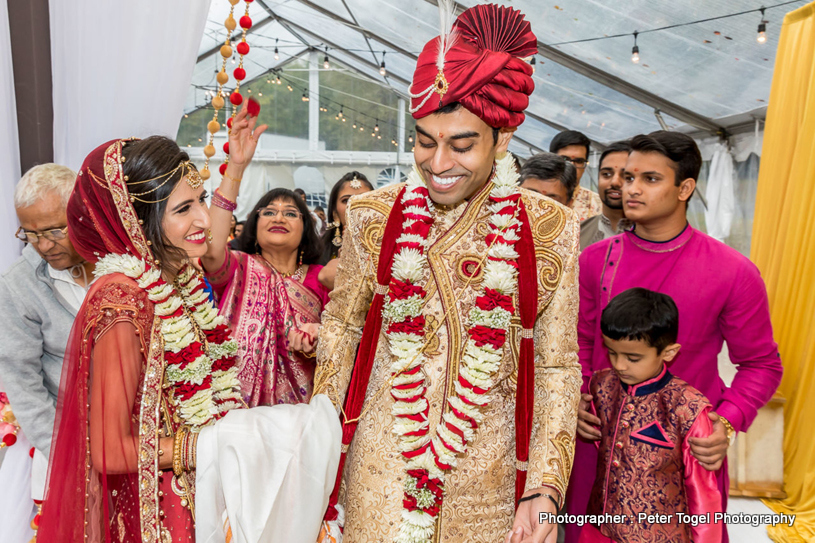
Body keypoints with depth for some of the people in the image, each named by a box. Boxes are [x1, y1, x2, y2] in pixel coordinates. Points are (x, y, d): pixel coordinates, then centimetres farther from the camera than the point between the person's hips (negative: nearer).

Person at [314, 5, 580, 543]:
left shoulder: (548, 229, -7)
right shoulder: (373, 216, -6)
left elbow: (557, 367, -3)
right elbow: (341, 325, 6)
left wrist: (545, 490, -9)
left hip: (487, 481, 0)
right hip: (379, 470, 0)